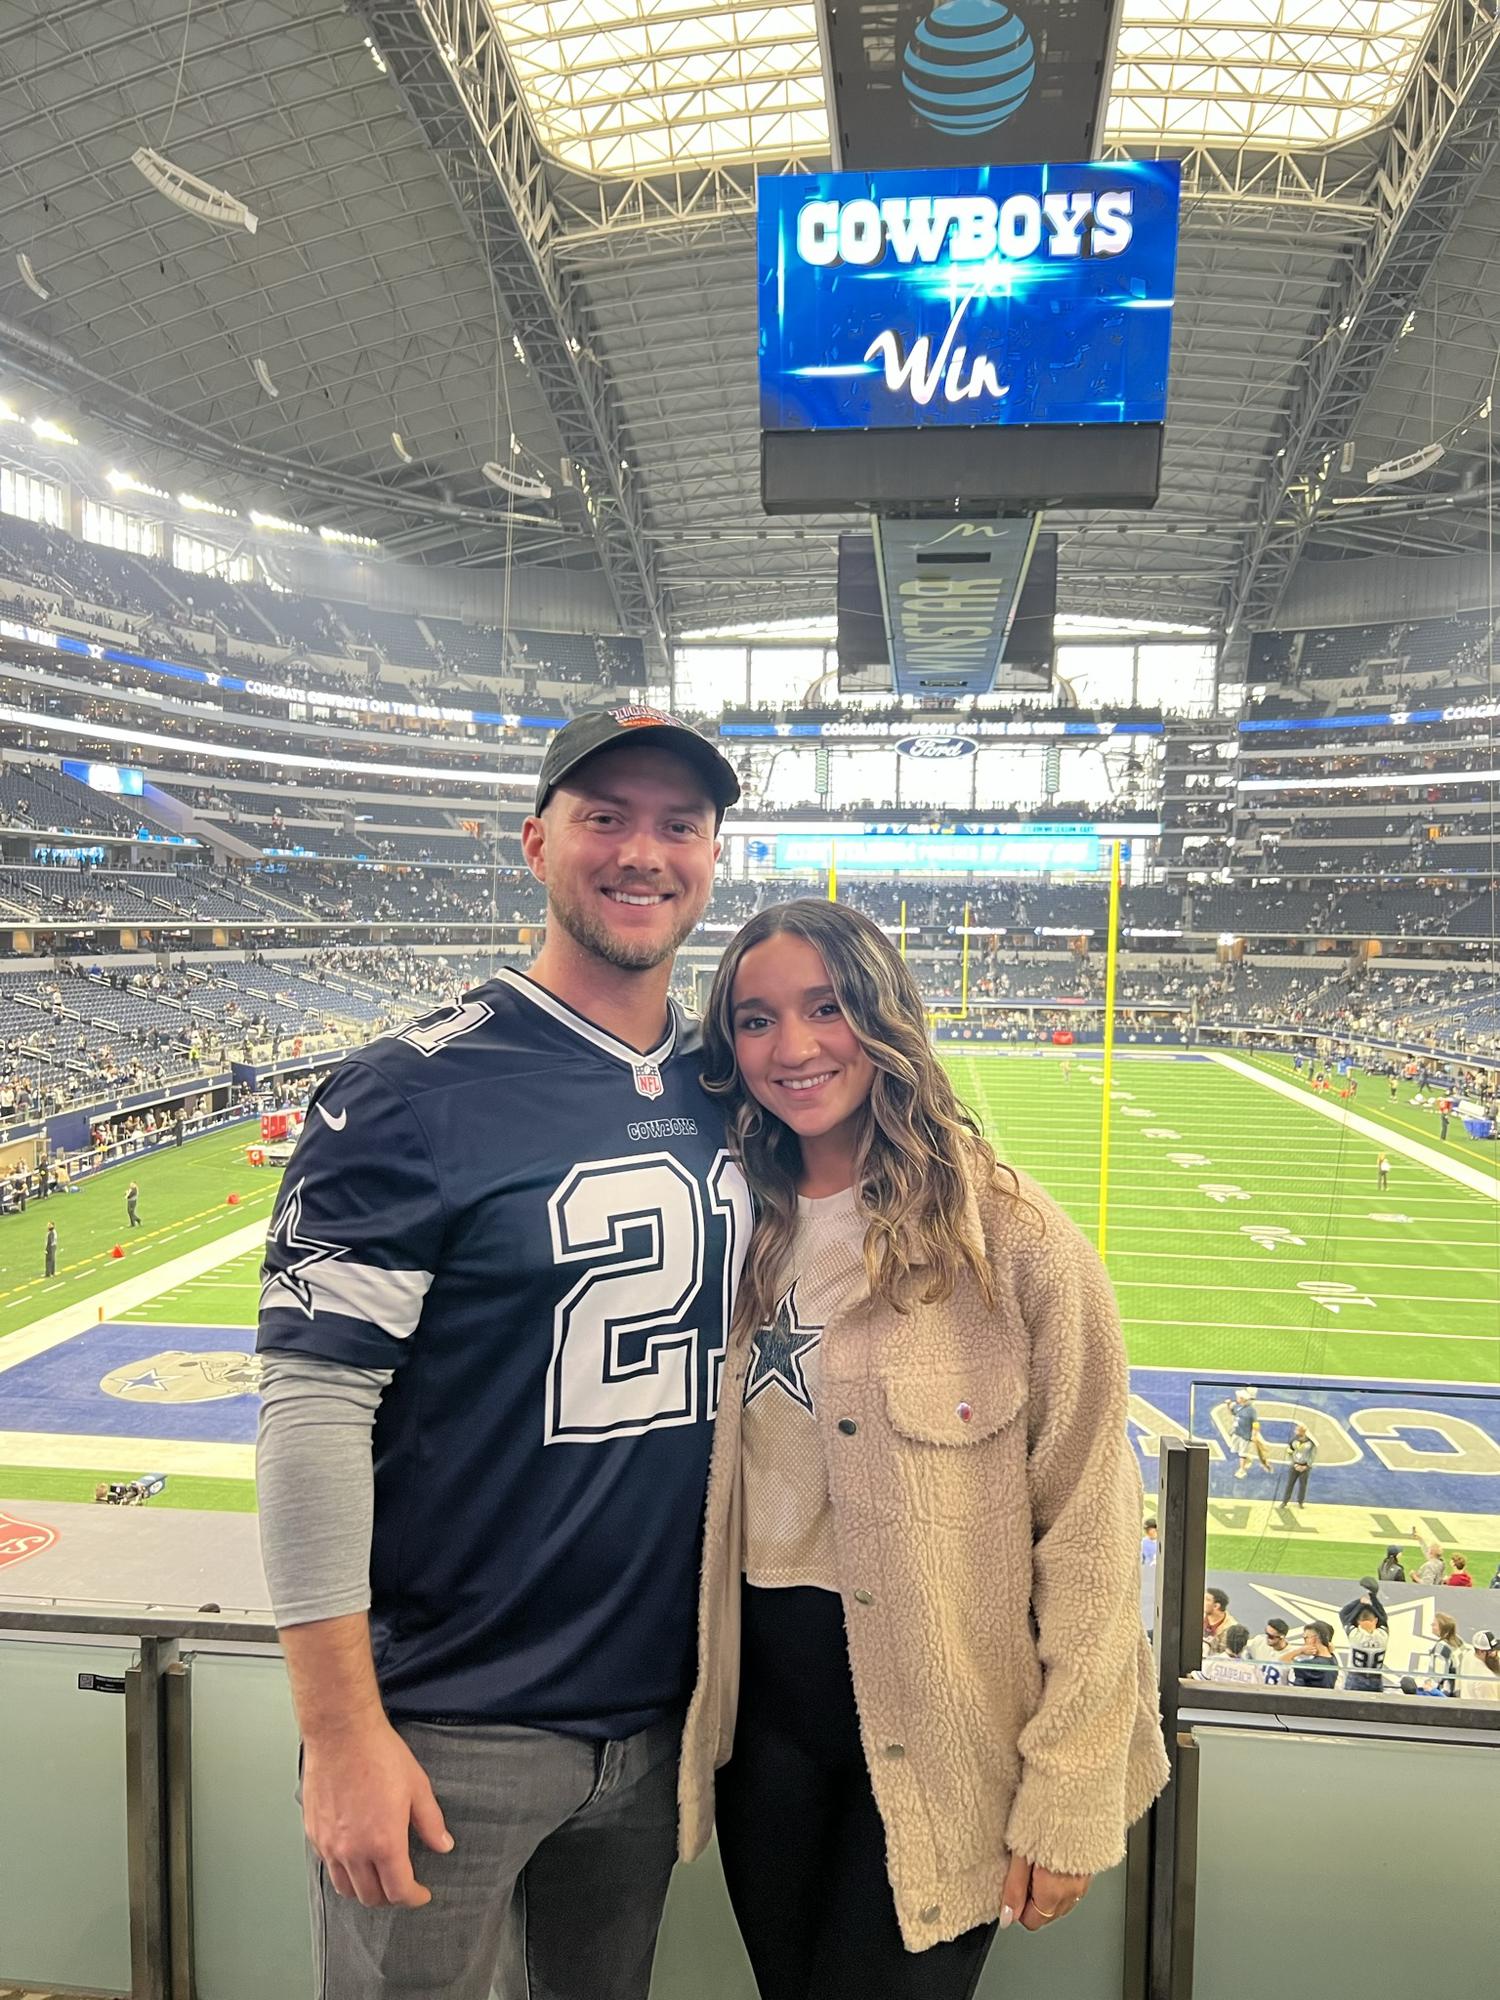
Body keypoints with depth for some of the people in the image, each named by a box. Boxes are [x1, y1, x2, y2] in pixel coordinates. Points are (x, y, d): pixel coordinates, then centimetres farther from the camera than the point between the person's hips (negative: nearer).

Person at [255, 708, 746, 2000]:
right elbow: (313, 1404, -17)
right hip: (449, 1729, -5)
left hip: (661, 1714, 6)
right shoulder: (416, 1091, -16)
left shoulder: (728, 1092, 1)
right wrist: (341, 1731, -16)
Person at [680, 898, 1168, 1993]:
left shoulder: (1009, 1236, -17)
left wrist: (1071, 1795, -12)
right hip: (762, 1698, 5)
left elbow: (1090, 1529, -13)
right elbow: (708, 1483, 8)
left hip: (947, 1734, -4)